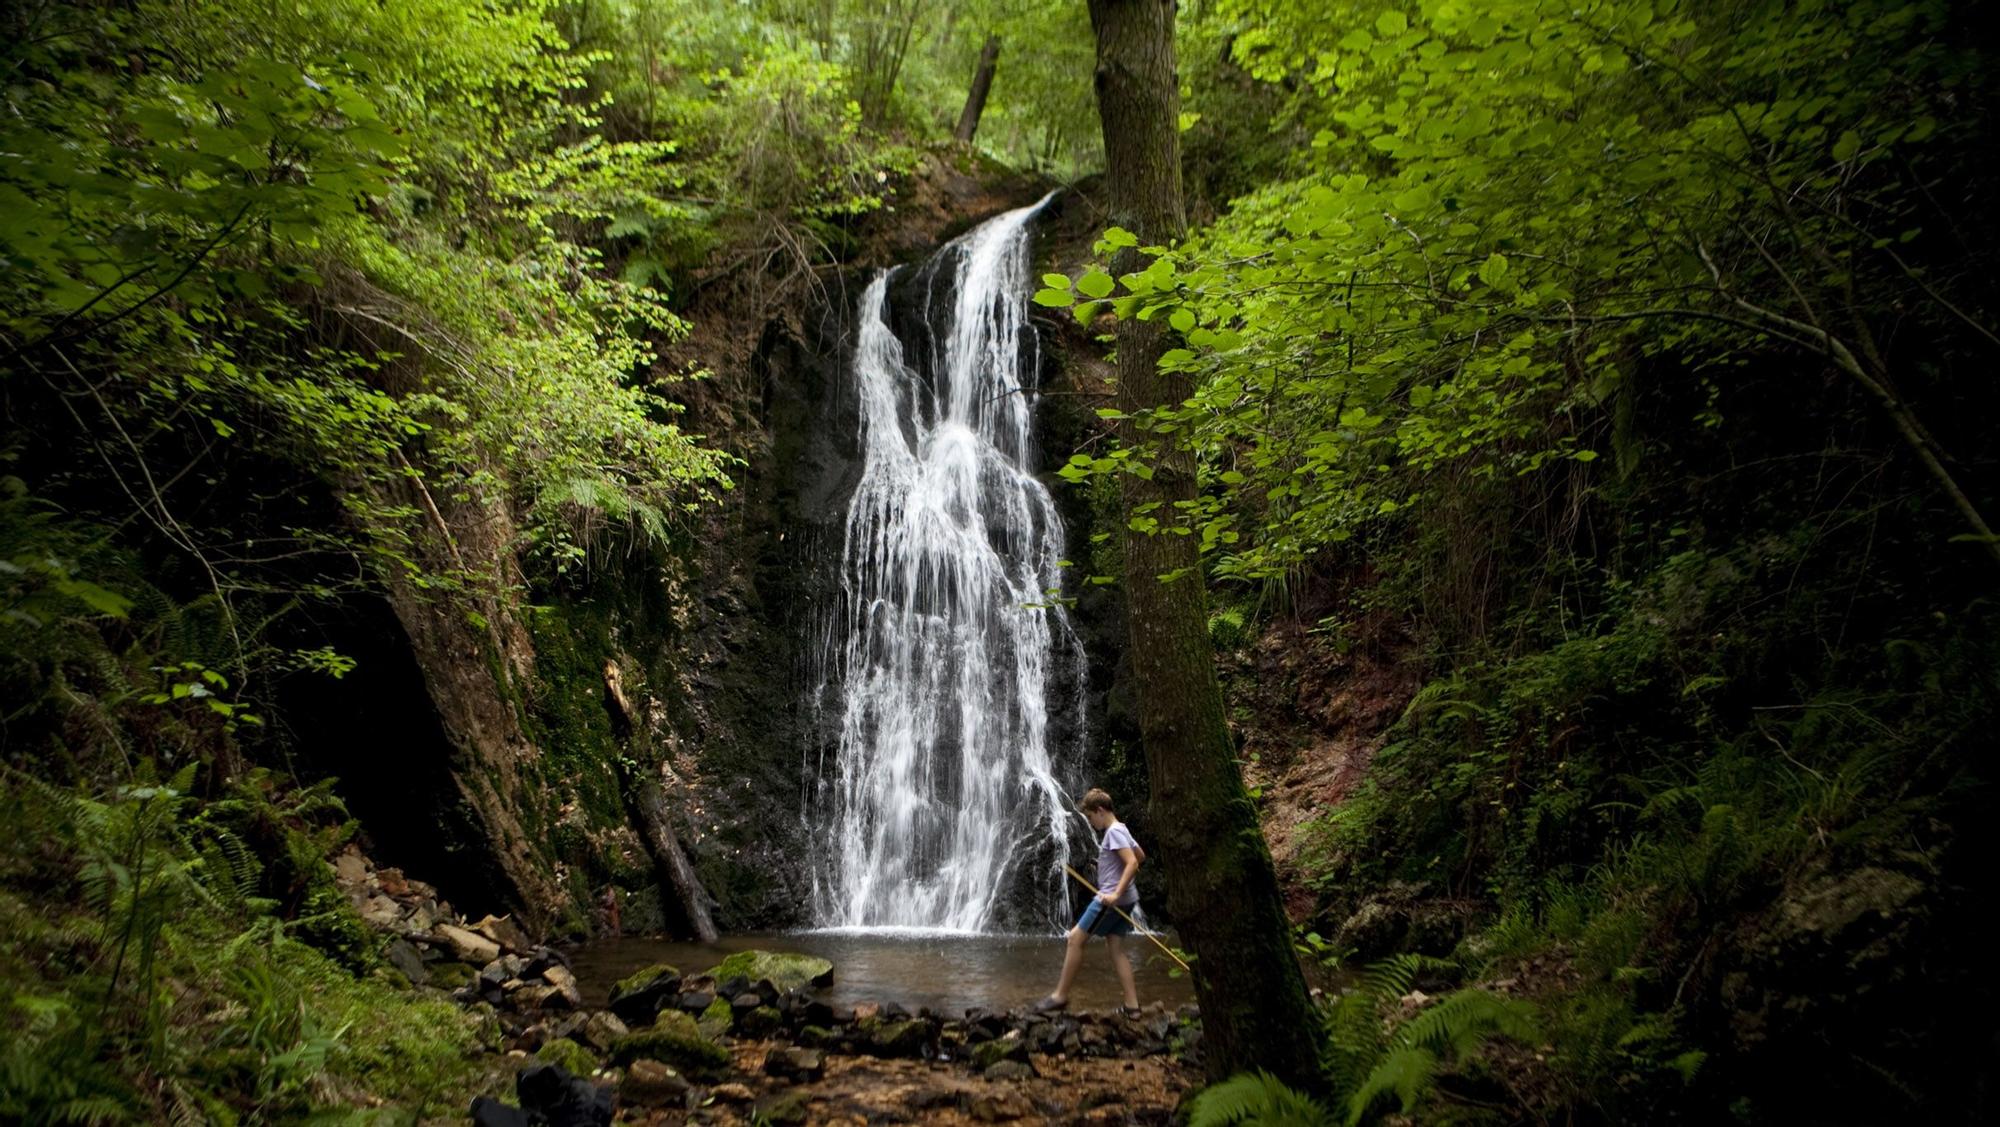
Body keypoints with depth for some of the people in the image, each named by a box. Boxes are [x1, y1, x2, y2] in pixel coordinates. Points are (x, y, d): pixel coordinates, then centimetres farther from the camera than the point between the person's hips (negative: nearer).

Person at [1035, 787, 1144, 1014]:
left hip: (1112, 899, -10)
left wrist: (1116, 894, -29)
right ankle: (1132, 1004, 4)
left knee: (1075, 938, -4)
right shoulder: (1120, 830, 15)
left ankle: (1061, 996, 0)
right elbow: (1141, 855, 29)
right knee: (1116, 949, 7)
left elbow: (1133, 863, -25)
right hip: (1124, 899, 10)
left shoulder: (1114, 831, -15)